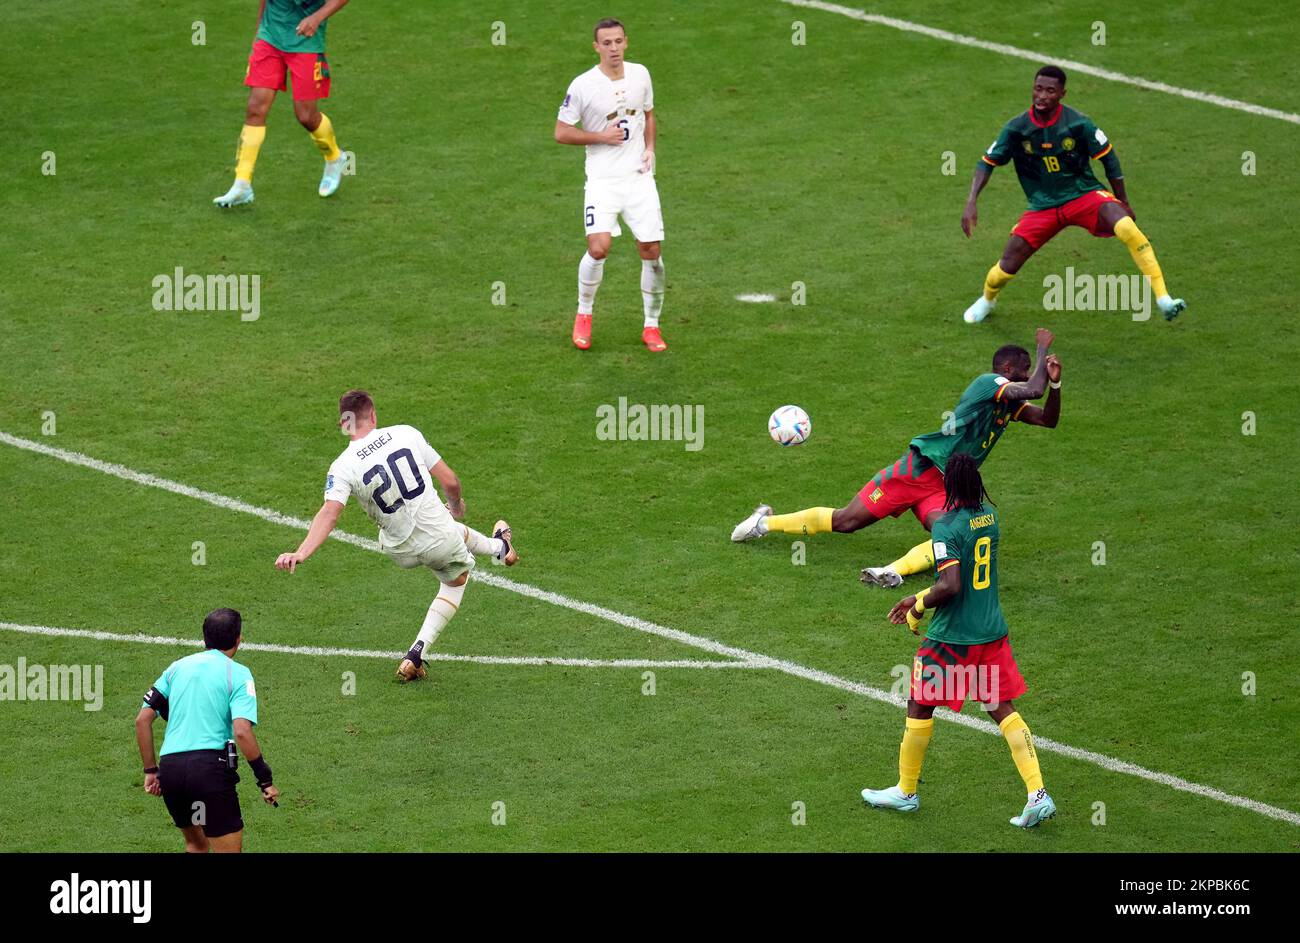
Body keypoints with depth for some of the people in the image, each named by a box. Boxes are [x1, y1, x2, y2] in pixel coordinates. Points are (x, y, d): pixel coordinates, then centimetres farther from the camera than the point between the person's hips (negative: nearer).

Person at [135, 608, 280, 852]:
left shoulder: (178, 667, 17)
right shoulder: (237, 673, 1)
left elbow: (142, 720, 14)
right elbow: (241, 732, -12)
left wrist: (151, 770, 21)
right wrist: (265, 780, -6)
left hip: (169, 767, 6)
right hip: (210, 766, -6)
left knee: (196, 844, 24)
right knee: (229, 848, -2)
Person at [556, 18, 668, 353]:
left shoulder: (640, 74, 4)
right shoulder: (583, 86, -10)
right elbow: (561, 132, -4)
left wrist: (650, 148, 5)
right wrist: (602, 137, -14)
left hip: (638, 175, 4)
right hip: (602, 178, -4)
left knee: (651, 251, 1)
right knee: (598, 247, -19)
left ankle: (651, 327, 16)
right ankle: (583, 316, 5)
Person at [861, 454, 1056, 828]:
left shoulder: (947, 527, -19)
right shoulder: (989, 516, 6)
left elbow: (950, 585, -26)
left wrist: (920, 607, -8)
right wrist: (920, 597, 19)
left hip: (953, 636, -7)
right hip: (992, 630, 7)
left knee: (919, 706, 11)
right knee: (1003, 709, 9)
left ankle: (905, 791, 24)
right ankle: (1038, 794, -2)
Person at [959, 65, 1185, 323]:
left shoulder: (1078, 123, -14)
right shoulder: (1016, 128, -10)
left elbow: (1108, 159, -2)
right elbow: (988, 162, 0)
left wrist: (1124, 203, 5)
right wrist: (971, 203, -11)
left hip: (1084, 195, -2)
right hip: (1042, 205, 2)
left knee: (1127, 228, -31)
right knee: (1007, 267, -5)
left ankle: (1163, 299, -29)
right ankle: (987, 300, 33)